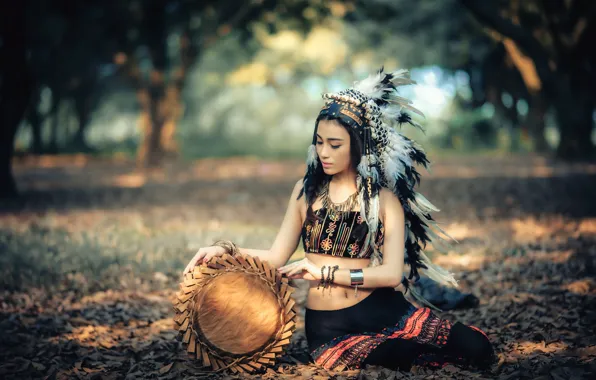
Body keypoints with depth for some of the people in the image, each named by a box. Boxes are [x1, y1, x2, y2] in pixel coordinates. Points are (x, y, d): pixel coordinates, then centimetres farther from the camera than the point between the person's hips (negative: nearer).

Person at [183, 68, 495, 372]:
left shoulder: (385, 198, 0)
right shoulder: (306, 190, 6)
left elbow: (391, 273, -10)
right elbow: (277, 257, 5)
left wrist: (324, 272, -15)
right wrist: (226, 251, -10)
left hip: (384, 311, 0)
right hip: (328, 326, 0)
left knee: (476, 348, -16)